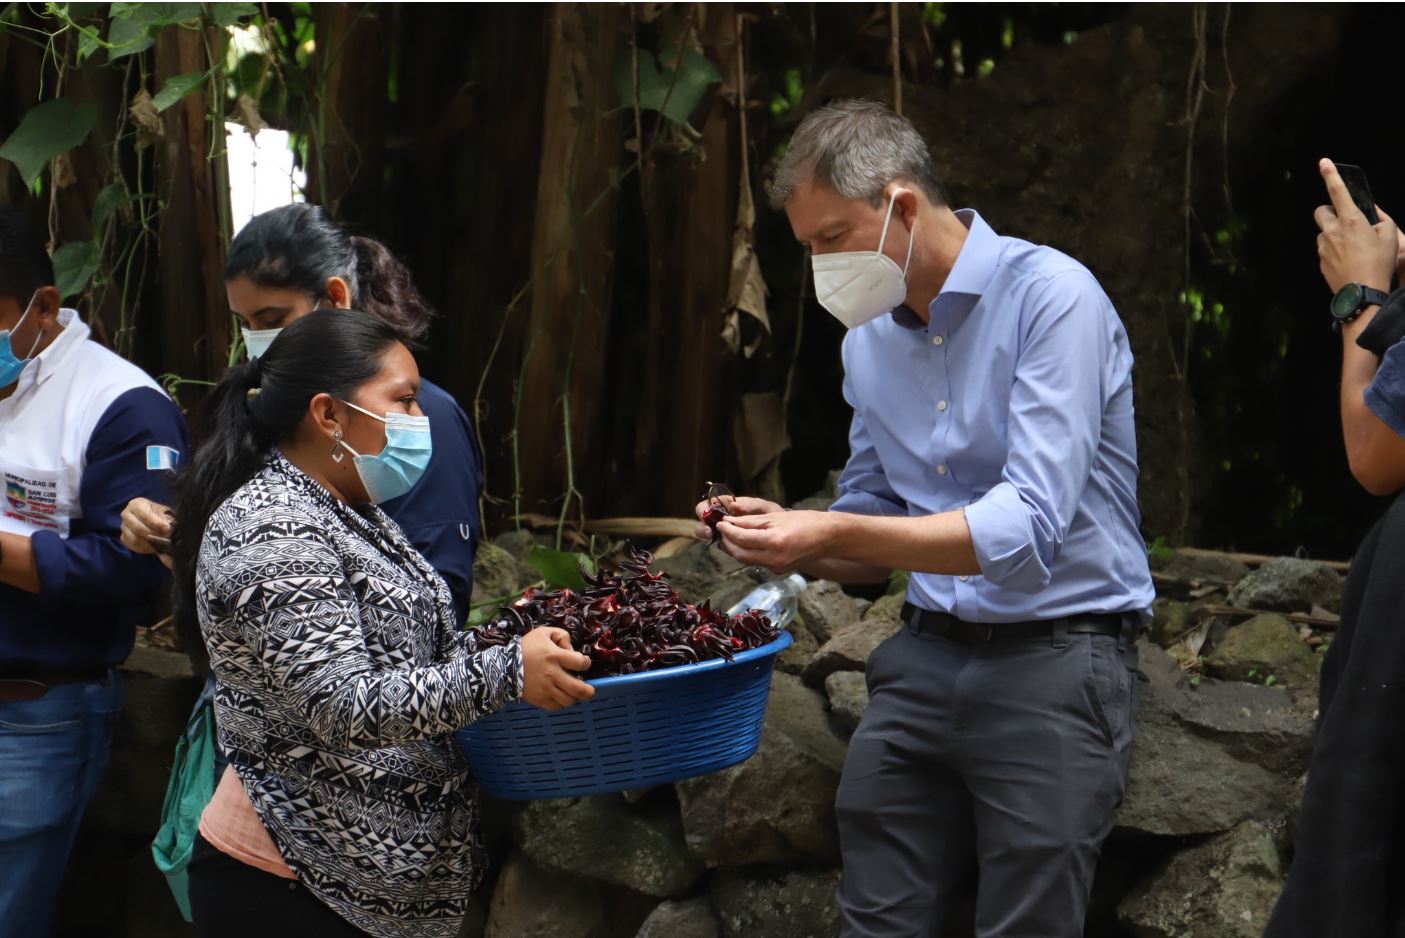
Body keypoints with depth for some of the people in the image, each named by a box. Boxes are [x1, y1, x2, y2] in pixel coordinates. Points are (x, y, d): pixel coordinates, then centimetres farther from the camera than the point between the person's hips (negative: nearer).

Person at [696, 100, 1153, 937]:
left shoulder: (1052, 298, -13)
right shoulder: (870, 339, 10)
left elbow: (1029, 528, -22)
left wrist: (835, 533, -26)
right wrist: (795, 540, -4)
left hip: (1055, 666, -6)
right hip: (924, 658, 7)